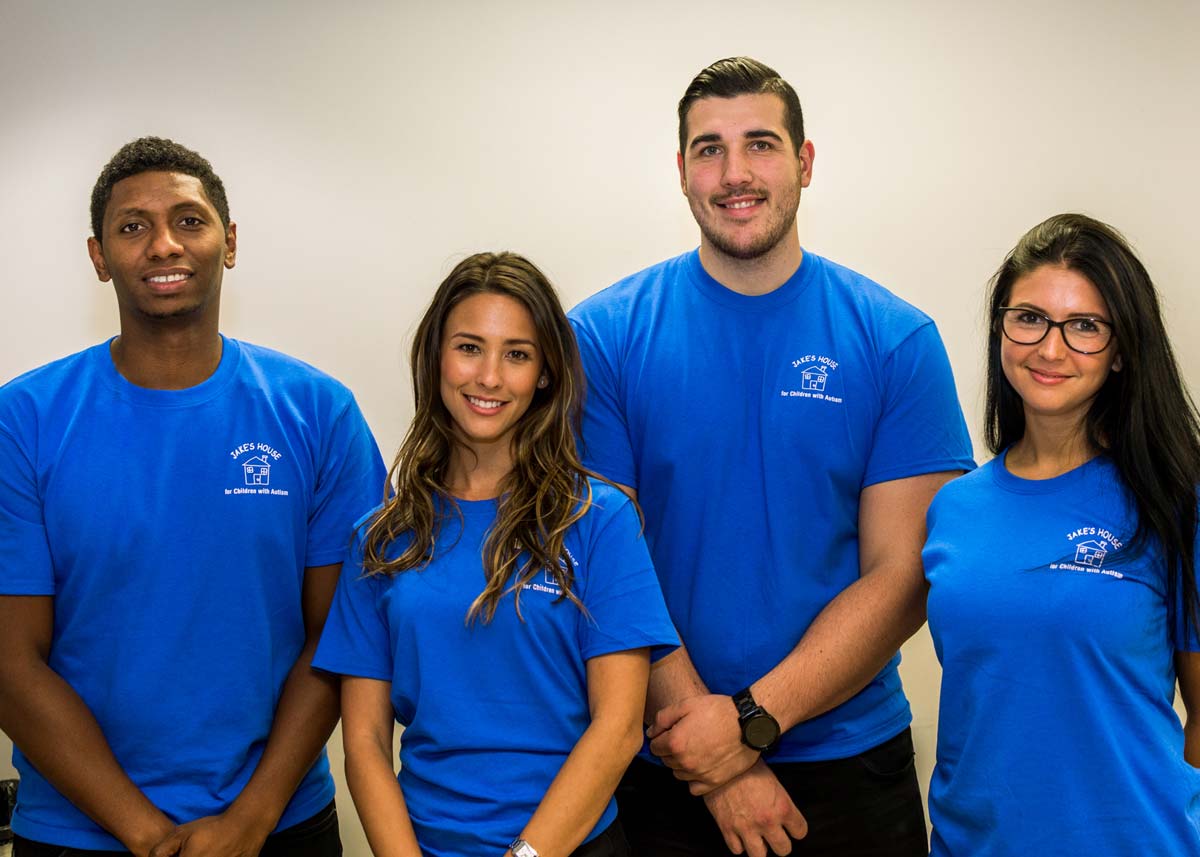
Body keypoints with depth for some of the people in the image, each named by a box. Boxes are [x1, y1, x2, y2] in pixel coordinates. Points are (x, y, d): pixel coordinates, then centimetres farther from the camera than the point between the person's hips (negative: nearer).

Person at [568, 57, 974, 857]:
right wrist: (707, 743, -14)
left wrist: (752, 719, -15)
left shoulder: (897, 340, -4)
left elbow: (902, 574, -7)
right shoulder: (605, 334, -5)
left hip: (851, 767, 1)